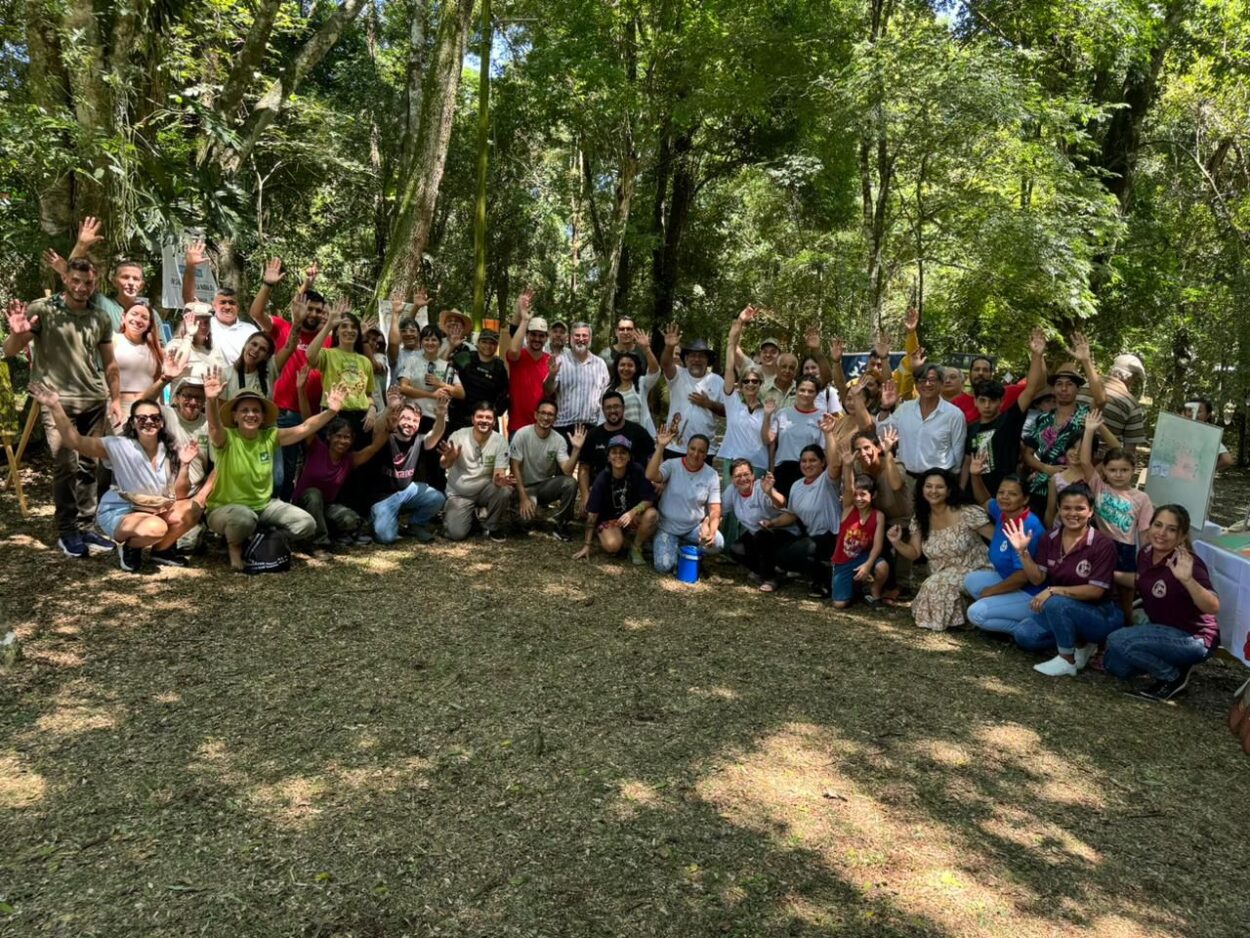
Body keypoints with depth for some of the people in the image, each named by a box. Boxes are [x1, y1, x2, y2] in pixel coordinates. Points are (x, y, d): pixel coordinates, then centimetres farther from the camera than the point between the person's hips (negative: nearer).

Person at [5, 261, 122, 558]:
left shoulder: (101, 318, 10)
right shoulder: (42, 310, -3)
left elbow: (109, 364, 18)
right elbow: (10, 351, -5)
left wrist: (116, 401, 15)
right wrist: (17, 333, -28)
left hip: (95, 401, 4)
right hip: (57, 401, -4)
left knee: (88, 466, 6)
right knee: (67, 466, -10)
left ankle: (86, 528, 14)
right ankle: (67, 532, 1)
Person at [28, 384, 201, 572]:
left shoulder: (170, 451, -5)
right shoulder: (120, 447, -16)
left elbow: (179, 496, -3)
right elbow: (75, 441, -28)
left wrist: (183, 465, -18)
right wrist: (55, 407, -36)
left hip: (156, 511, 5)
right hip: (119, 513, -5)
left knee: (192, 510, -22)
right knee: (155, 528, -37)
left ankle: (161, 549, 4)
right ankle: (128, 547, -1)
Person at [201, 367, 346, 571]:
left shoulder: (270, 437, -4)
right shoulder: (226, 439, -17)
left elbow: (304, 428, -11)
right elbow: (214, 427, -39)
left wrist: (331, 411, -26)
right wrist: (212, 401, -60)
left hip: (264, 505, 5)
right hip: (225, 509, -5)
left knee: (306, 524, -13)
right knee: (244, 518, -40)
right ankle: (234, 547, -4)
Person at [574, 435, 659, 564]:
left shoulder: (637, 471, -17)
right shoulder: (602, 479, -18)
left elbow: (648, 500, -15)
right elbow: (592, 513, -14)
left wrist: (632, 513, -36)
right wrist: (587, 545, -13)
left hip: (634, 515, 2)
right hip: (609, 518, -1)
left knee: (652, 515, -31)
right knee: (612, 545, -31)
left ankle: (636, 548, -5)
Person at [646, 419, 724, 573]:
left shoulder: (711, 474, -6)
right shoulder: (672, 465, -11)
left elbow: (715, 510, -8)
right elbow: (650, 476, -31)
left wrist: (712, 531, -28)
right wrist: (660, 447, -35)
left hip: (695, 527, 2)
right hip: (668, 528, -2)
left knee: (717, 542, -27)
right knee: (663, 566, -21)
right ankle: (673, 548, 15)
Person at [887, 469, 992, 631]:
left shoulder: (967, 514, -15)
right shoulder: (920, 520, 1)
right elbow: (914, 553, 4)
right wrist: (897, 543, -14)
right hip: (940, 581, 5)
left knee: (937, 587, -29)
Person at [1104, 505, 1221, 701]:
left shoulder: (1187, 564, -27)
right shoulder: (1146, 553, -5)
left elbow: (1213, 608, -39)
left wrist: (1187, 580, -53)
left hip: (1193, 638, -8)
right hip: (1160, 629, 8)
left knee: (1118, 640, -26)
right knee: (1114, 665, 5)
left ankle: (1174, 677, -4)